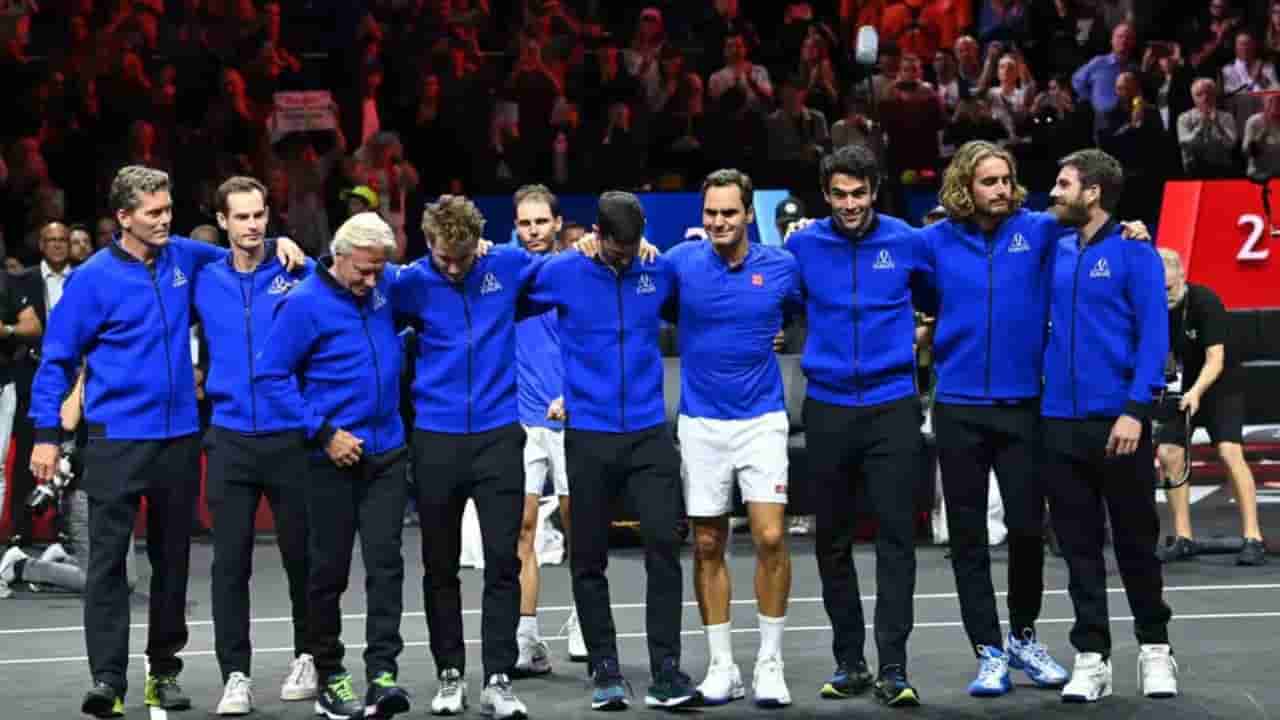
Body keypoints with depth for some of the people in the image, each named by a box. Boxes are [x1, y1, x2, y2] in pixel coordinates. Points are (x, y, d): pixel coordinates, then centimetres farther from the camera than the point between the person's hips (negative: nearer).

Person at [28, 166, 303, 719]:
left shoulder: (184, 258, 6)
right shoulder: (93, 279, -7)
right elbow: (57, 360, -3)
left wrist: (277, 245, 6)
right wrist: (46, 434, -8)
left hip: (179, 435, 5)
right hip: (116, 439, -5)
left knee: (172, 558, 10)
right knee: (108, 559, -9)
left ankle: (164, 670, 21)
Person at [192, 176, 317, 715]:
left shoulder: (298, 273, -2)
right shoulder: (204, 282, 5)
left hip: (292, 436, -2)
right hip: (231, 440, 2)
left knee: (300, 554, 9)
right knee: (230, 561, 0)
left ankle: (307, 656, 26)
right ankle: (235, 675, 5)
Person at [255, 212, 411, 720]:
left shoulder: (383, 288, 4)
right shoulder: (306, 304, -13)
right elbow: (271, 374, -12)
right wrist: (322, 432, -15)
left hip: (387, 452, 4)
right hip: (334, 455, -4)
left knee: (385, 563, -4)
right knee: (329, 570, 5)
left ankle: (382, 673, -7)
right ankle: (329, 678, 16)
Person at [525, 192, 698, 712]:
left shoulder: (660, 270, 3)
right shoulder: (561, 273, -3)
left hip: (650, 432, 1)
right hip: (588, 435, 0)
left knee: (664, 544, -9)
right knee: (589, 558, 6)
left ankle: (666, 673, -4)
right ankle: (605, 672, 18)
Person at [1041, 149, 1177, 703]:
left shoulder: (1133, 252, -5)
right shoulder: (1054, 254, 10)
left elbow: (1154, 335, -10)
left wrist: (1135, 409, -19)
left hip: (1117, 422, -4)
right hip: (1060, 423, 5)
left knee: (1136, 540, 5)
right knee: (1079, 545, 6)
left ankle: (1154, 649, 20)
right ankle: (1091, 657, 12)